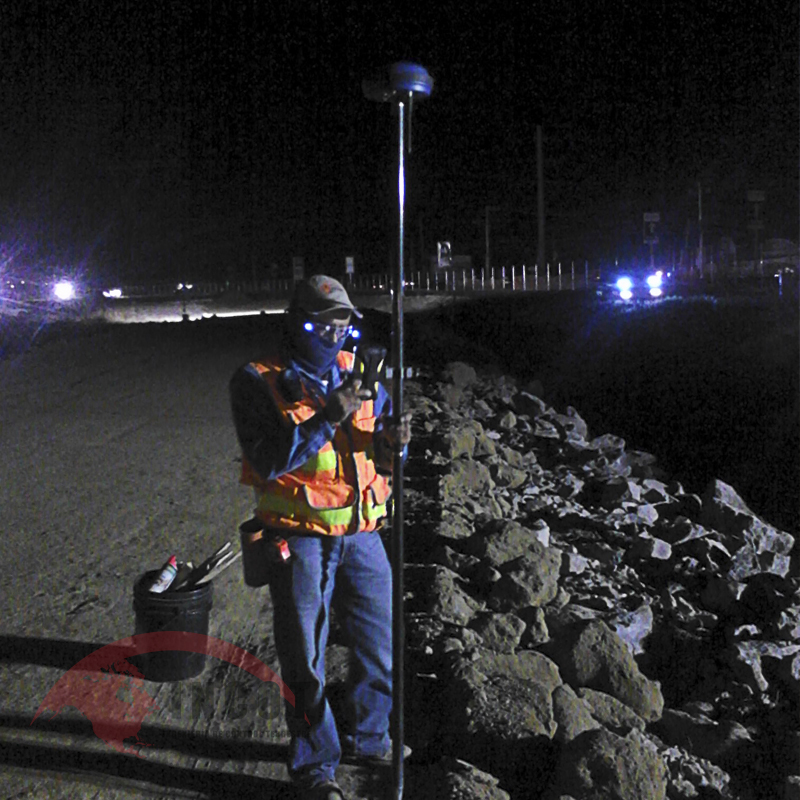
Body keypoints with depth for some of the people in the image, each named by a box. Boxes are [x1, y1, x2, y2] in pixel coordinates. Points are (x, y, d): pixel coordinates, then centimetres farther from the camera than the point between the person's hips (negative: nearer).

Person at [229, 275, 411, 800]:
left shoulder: (357, 375, 8)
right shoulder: (258, 383, -7)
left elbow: (384, 459, 12)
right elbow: (268, 461, -20)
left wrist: (394, 441, -12)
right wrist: (327, 419, -27)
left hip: (362, 534, 5)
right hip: (301, 538, -5)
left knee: (382, 643, 13)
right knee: (306, 659, 5)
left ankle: (368, 738, 37)